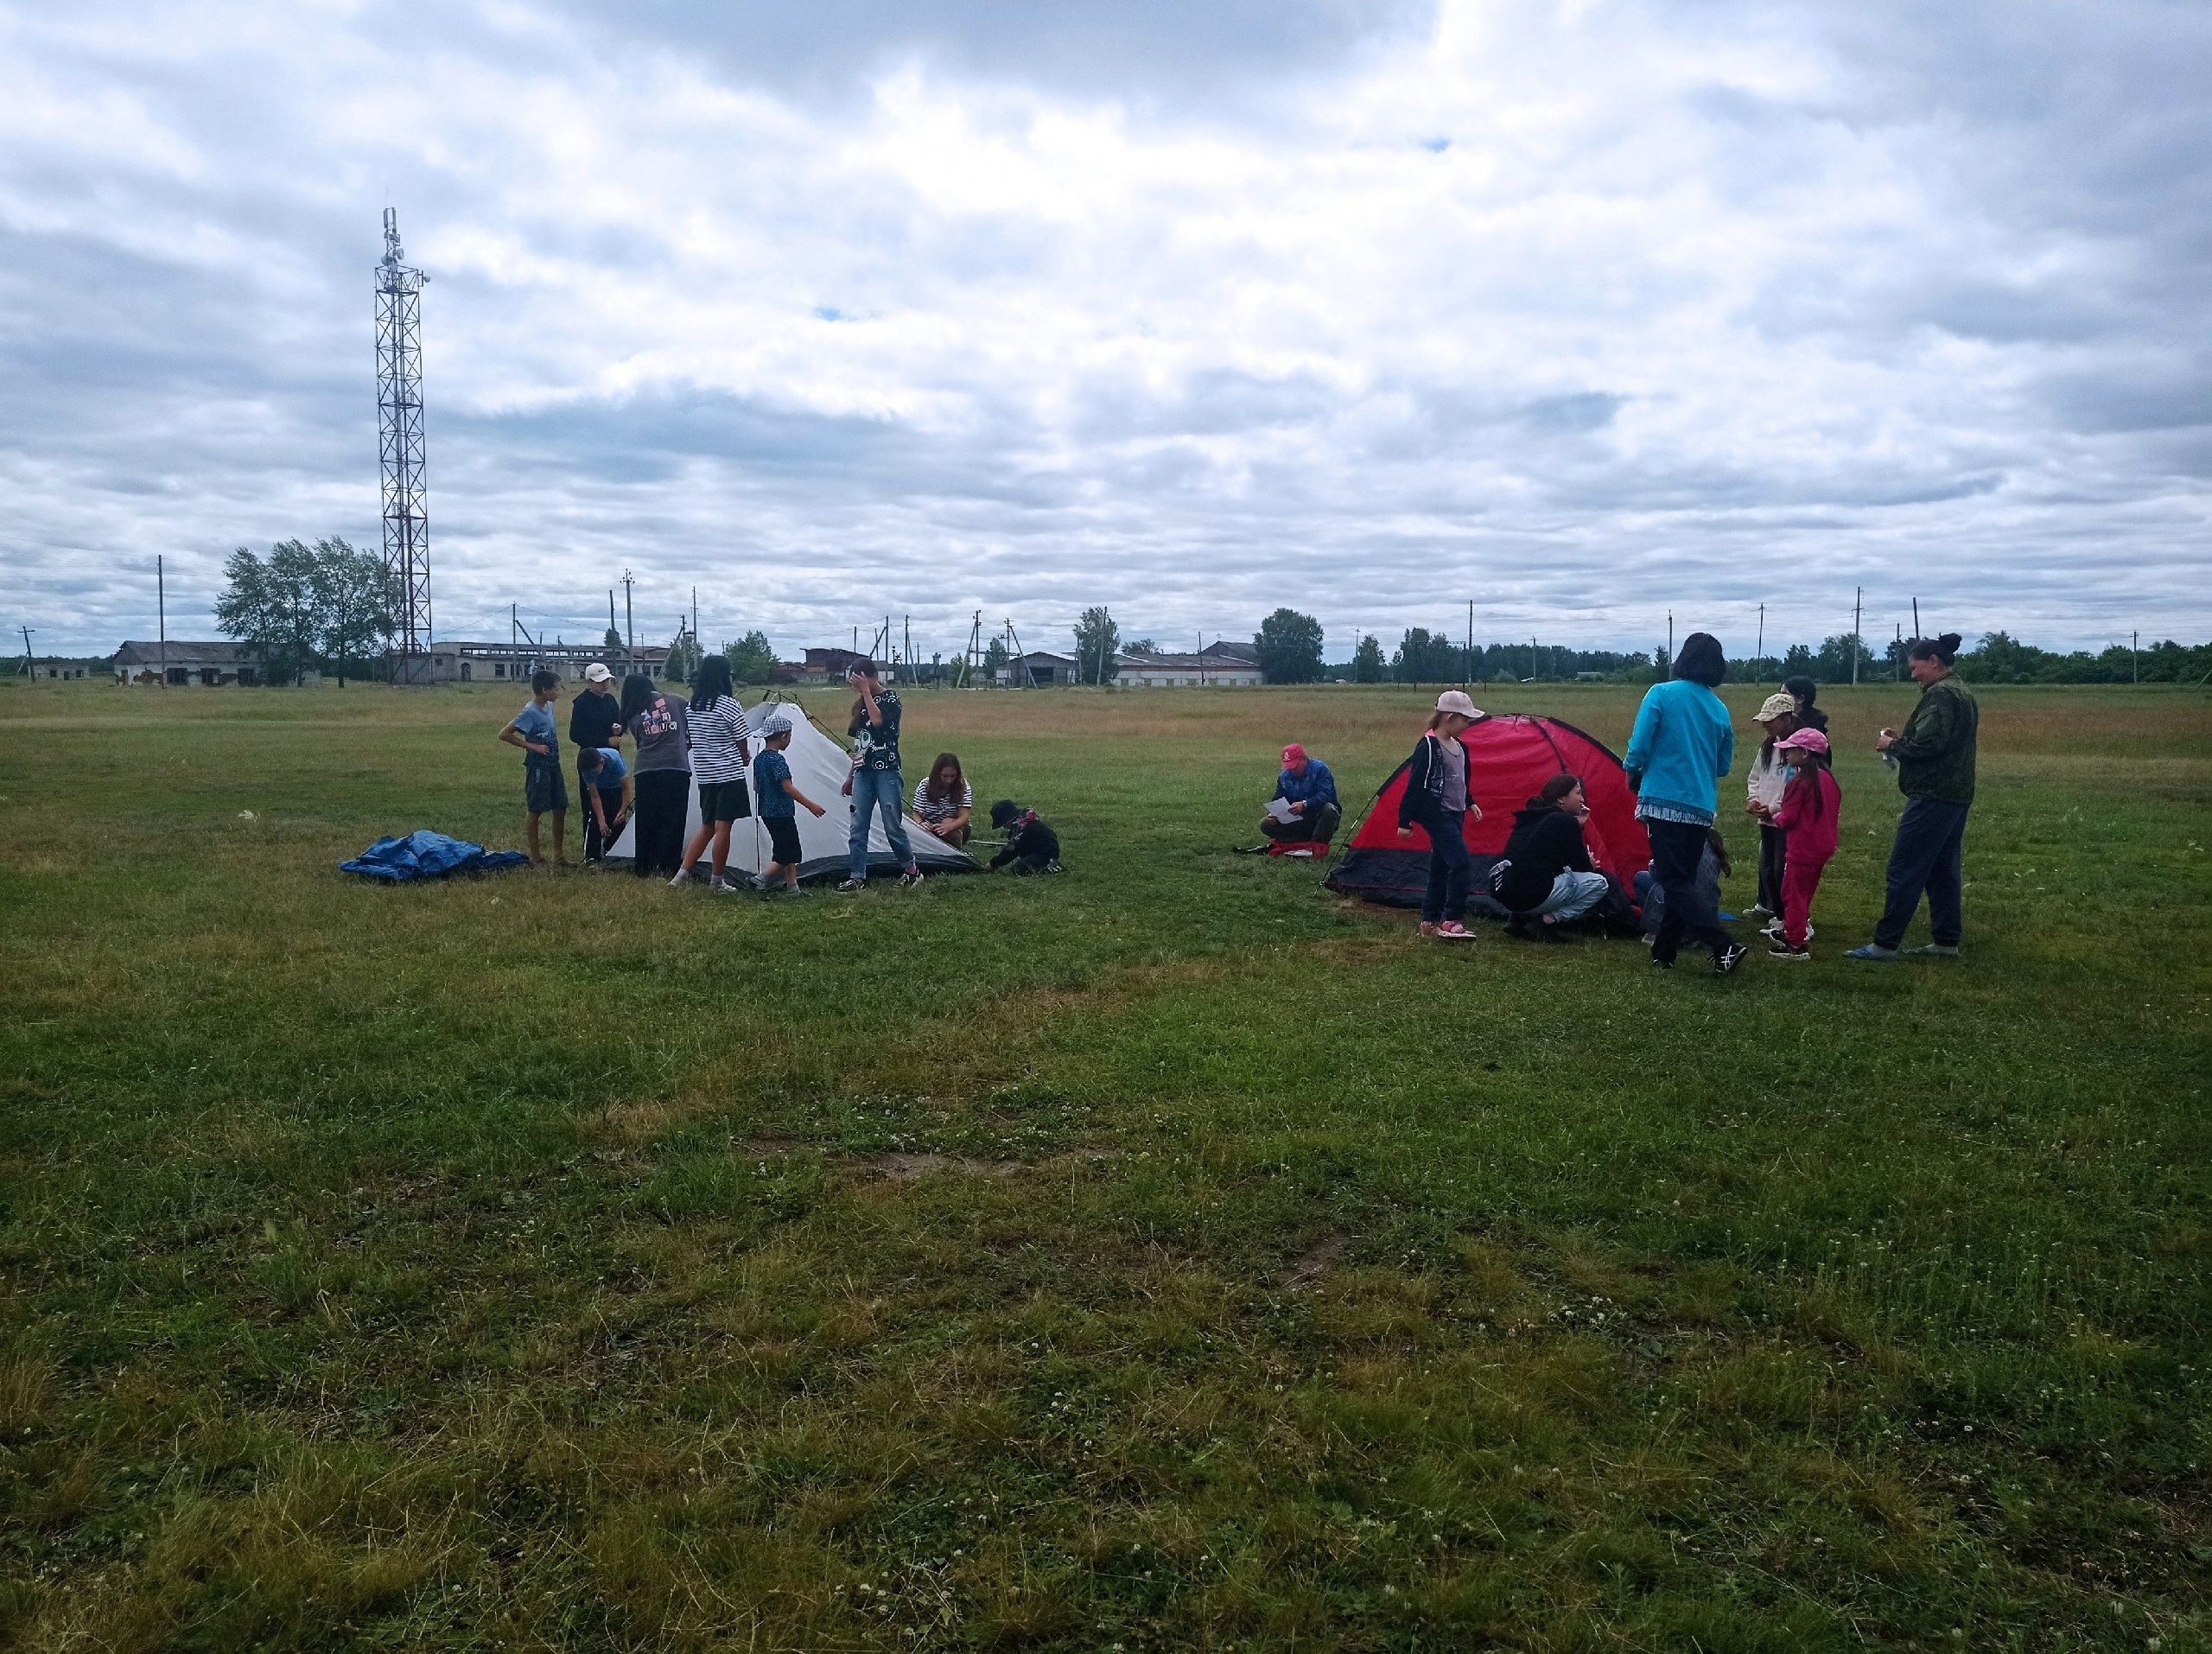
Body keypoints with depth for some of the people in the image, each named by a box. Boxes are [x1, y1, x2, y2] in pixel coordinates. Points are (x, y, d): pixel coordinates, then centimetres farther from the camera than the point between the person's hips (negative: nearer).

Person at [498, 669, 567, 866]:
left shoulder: (549, 707, 6)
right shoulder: (530, 713, -17)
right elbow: (504, 734, -19)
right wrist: (532, 746, -18)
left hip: (554, 765, 8)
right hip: (538, 767, -8)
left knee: (560, 809, 9)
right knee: (535, 811, 2)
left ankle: (559, 855, 18)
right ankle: (536, 857, 10)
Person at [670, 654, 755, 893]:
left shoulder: (693, 705, 7)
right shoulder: (729, 705, -14)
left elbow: (695, 739, 12)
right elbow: (742, 741, -10)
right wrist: (745, 757, 11)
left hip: (705, 775, 7)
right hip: (729, 774, -7)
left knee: (706, 827, 17)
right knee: (722, 828, 0)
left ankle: (682, 874, 11)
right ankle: (718, 882, 7)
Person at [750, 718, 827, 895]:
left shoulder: (758, 758, 10)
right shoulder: (777, 759, -18)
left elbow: (756, 785, 18)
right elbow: (788, 787, -23)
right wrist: (810, 805, -21)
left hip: (767, 812, 10)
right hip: (781, 813, -10)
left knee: (789, 852, 14)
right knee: (786, 854, -2)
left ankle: (793, 888, 15)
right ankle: (762, 879, -6)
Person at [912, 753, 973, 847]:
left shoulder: (963, 786, -15)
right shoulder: (924, 786, -11)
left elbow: (964, 816, -24)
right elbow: (917, 815, -11)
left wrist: (948, 827, -45)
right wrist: (921, 824, -38)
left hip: (957, 828, -1)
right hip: (931, 828, 1)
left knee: (949, 822, -34)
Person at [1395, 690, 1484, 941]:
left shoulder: (1458, 746, 11)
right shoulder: (1429, 747, -16)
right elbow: (1415, 785, -16)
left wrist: (1470, 803, 19)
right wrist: (1404, 821, -15)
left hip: (1455, 816, 9)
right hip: (1438, 815, -9)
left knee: (1441, 868, 12)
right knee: (1463, 866, -15)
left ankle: (1429, 922, 19)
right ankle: (1450, 924, -10)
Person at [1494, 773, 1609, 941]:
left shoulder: (1531, 818, 19)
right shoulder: (1565, 822, -5)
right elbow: (1581, 868, 2)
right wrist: (1591, 864, 27)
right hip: (1533, 894, -8)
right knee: (1598, 883, 4)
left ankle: (1520, 918, 14)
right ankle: (1546, 923, -4)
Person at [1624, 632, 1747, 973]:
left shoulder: (1661, 694, -7)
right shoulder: (1720, 710, 8)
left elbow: (1639, 747, -11)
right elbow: (1723, 766, 15)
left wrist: (1633, 774, 9)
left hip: (1664, 801, -5)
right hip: (1702, 807, 5)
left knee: (1675, 881, -4)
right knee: (1684, 879, 14)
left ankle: (1725, 946, -16)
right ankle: (1664, 952, 19)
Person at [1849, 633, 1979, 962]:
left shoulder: (1939, 694, -15)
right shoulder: (1962, 693, 18)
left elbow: (1926, 745, -23)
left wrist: (1892, 746, -7)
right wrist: (1903, 739, 10)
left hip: (1932, 797, -11)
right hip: (1956, 795, 11)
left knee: (1904, 870, -8)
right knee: (1944, 870, 14)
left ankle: (1885, 944, -6)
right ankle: (1946, 941, 18)